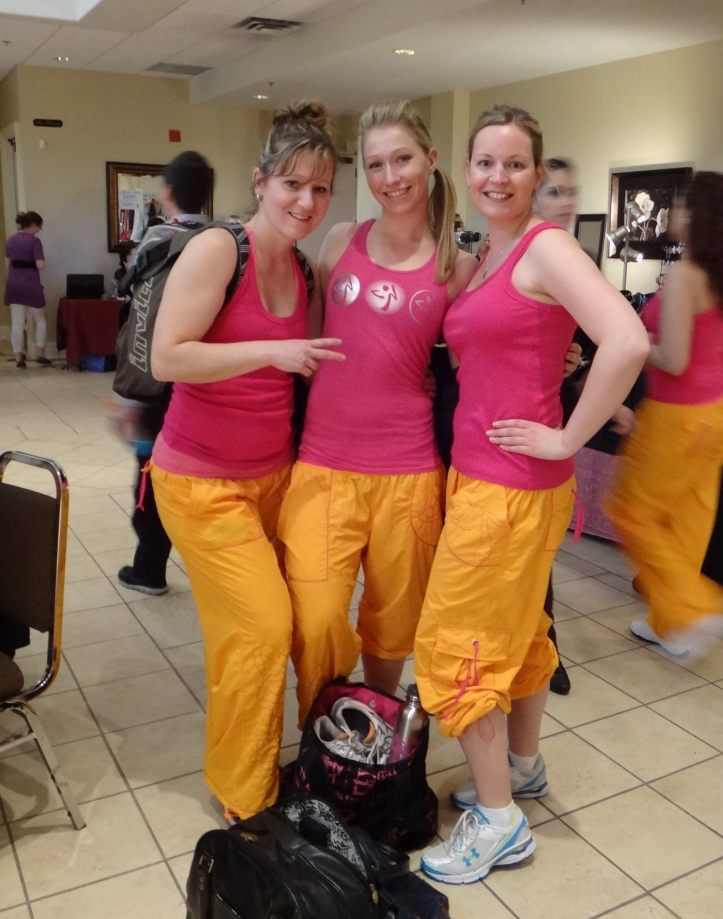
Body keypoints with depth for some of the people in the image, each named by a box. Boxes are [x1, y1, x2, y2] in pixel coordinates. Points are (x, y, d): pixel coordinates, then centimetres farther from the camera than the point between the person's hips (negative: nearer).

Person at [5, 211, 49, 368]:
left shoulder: (10, 241, 9)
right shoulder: (34, 241, -11)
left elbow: (7, 264, 13)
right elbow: (40, 266, -17)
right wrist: (41, 259, 4)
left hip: (13, 285, 5)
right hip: (31, 285, -5)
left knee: (17, 322, 5)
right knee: (40, 320, 13)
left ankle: (19, 359, 5)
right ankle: (40, 355, 11)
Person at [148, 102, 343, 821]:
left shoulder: (306, 269, 6)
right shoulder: (216, 250, -14)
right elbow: (166, 360, -21)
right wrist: (271, 351, -25)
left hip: (275, 472, 6)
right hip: (202, 479, -6)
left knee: (249, 626, 10)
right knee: (262, 625, -6)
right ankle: (244, 796, 17)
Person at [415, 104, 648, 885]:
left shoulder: (545, 248, -13)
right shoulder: (482, 257, 13)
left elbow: (627, 342, -27)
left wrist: (568, 438, -20)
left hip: (511, 482, -8)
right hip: (477, 468, 8)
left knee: (453, 644, 1)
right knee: (516, 628, 21)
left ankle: (497, 821, 18)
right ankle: (523, 767, 41)